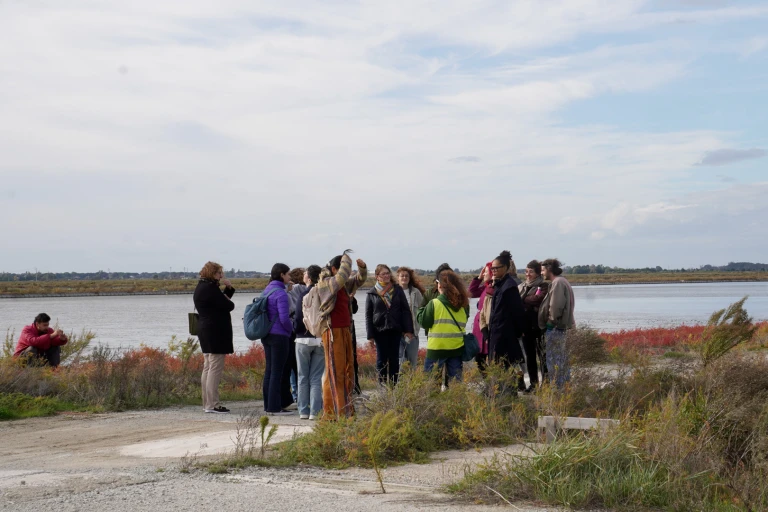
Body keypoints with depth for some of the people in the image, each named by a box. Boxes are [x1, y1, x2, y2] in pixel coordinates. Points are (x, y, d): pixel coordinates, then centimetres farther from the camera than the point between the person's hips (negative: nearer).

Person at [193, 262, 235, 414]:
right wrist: (228, 300, 5)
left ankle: (207, 403, 17)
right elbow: (229, 305, -16)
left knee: (208, 367, 13)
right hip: (216, 332, -11)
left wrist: (228, 288, 7)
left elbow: (220, 301, 19)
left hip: (206, 331, 11)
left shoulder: (201, 287, 16)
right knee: (215, 368, -9)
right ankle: (212, 404, -10)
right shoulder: (210, 288, -16)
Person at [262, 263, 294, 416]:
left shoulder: (266, 290, 11)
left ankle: (268, 405, 17)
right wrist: (291, 329, -2)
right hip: (279, 336, -8)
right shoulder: (280, 293, -15)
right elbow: (284, 318, -20)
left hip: (266, 335, 9)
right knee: (277, 372, -4)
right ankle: (275, 407, -2)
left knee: (269, 370, 13)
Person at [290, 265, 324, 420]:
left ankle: (303, 411, 9)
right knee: (316, 378, 5)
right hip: (321, 339, 1)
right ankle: (315, 411, -1)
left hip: (303, 339, -1)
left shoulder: (299, 290, -5)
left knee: (302, 377, 10)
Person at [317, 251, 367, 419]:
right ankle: (332, 411, -4)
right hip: (333, 331, -8)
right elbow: (341, 277, -27)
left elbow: (359, 280, 27)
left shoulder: (344, 285, 14)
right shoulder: (325, 283, -9)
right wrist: (346, 259, -11)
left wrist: (362, 268, 5)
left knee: (348, 370, 9)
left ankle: (347, 410, 14)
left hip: (345, 330, 8)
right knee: (335, 372, -7)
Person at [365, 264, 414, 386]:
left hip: (395, 330, 1)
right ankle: (382, 387, 11)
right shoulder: (372, 293, 2)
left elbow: (405, 310, 3)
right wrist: (370, 335, -3)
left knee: (394, 359, 4)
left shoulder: (397, 290, 5)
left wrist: (408, 330, -4)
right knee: (381, 359, 5)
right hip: (379, 330, -1)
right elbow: (368, 315, 3)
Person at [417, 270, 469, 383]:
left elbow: (424, 322, -6)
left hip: (437, 348, -5)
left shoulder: (434, 303, -12)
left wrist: (420, 310, 10)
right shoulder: (463, 304, 4)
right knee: (455, 380, 10)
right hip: (457, 347, 5)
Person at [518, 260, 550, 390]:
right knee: (529, 355, 12)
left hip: (539, 325, -6)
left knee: (543, 355, -6)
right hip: (526, 325, 6)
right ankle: (533, 383, 20)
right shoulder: (521, 287, 15)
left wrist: (522, 300, -10)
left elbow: (538, 299, -21)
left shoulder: (543, 286, -4)